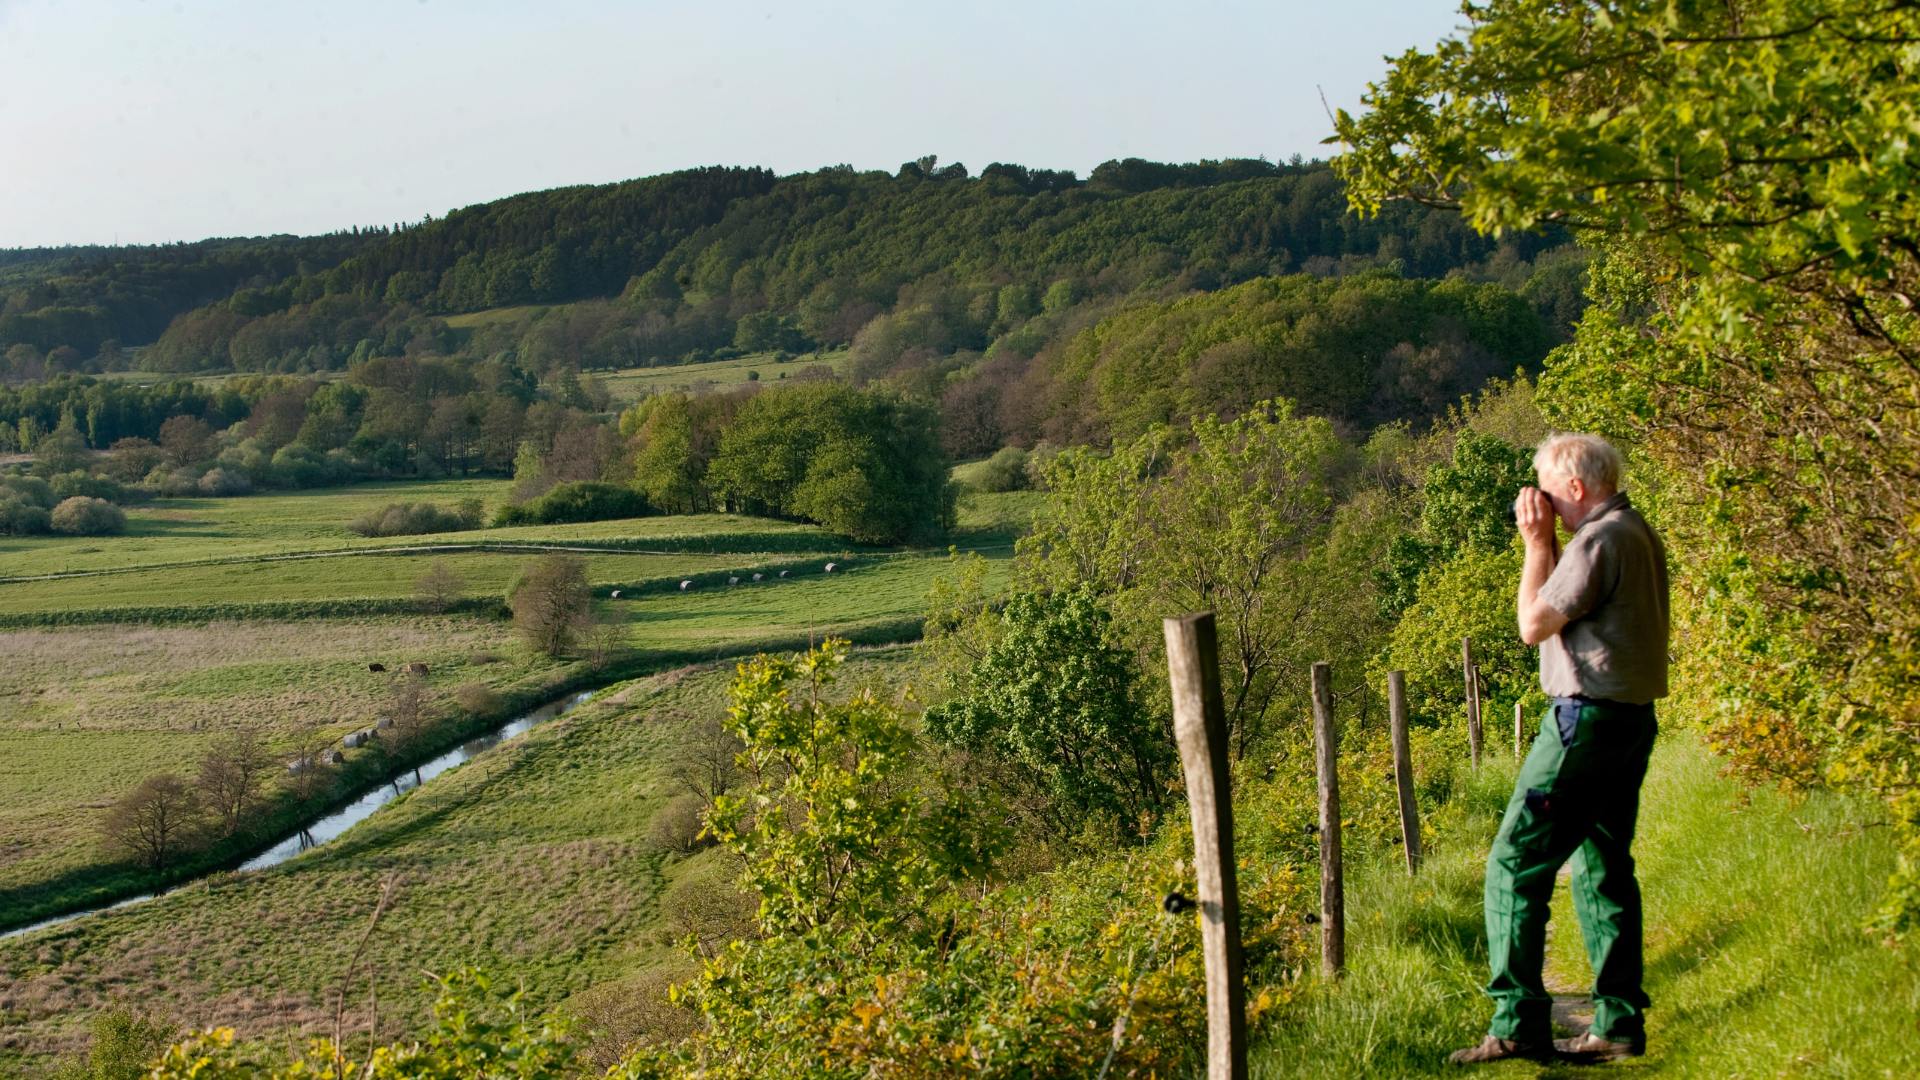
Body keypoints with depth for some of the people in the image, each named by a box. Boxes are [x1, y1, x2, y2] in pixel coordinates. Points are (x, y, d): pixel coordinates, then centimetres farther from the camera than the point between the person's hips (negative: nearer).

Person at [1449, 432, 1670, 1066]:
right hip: (1631, 720, 10)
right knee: (1602, 868, 14)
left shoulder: (1599, 540, -16)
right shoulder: (1637, 533, 15)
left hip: (1586, 720, -10)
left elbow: (1534, 624, -14)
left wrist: (1538, 543, -7)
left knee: (1515, 866, -7)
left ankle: (1518, 1025, -8)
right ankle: (1618, 1025, 15)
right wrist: (1548, 544, 12)